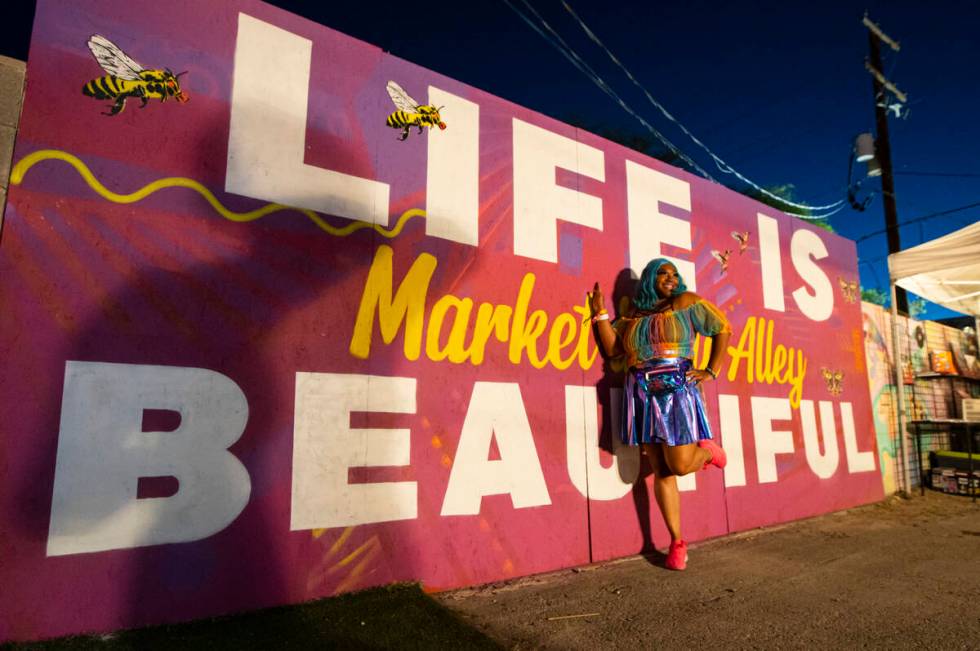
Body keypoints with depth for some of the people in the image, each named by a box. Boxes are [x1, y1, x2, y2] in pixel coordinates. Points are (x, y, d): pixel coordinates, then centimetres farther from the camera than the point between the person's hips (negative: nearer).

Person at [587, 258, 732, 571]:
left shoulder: (686, 302, 3)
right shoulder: (632, 315, 13)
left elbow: (723, 328, 7)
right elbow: (612, 348, 6)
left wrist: (711, 371, 1)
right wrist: (600, 312, 1)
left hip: (677, 392, -3)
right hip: (643, 398, 3)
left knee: (679, 465, -7)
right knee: (661, 472, 5)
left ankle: (708, 450, 28)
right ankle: (677, 541, 16)